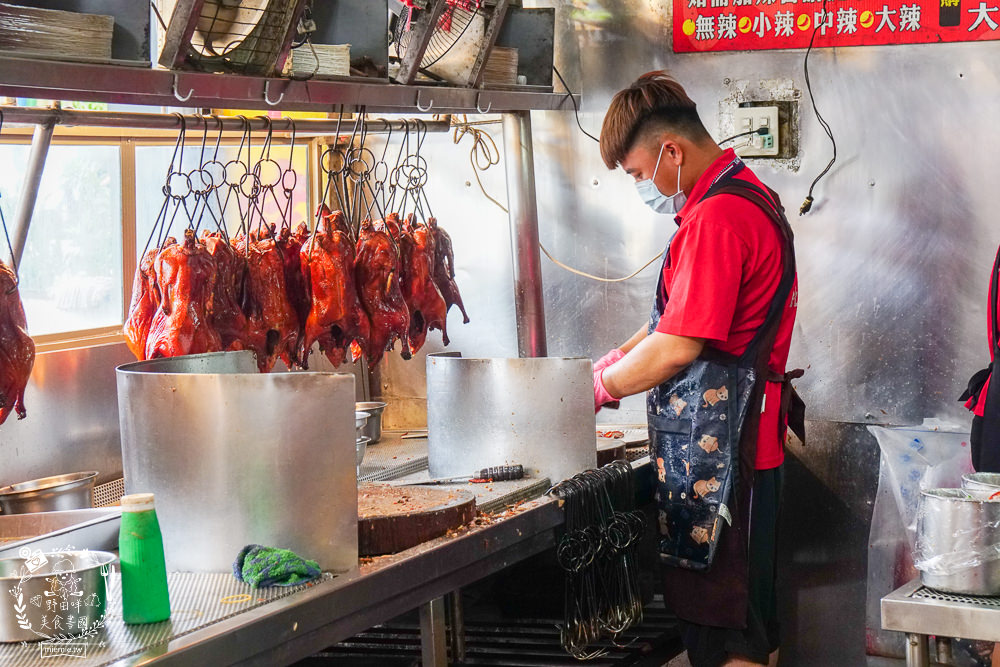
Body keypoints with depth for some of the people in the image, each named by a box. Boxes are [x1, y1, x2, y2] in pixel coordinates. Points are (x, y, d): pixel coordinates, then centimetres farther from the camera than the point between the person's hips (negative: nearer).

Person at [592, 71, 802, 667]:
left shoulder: (718, 216, -18)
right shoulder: (743, 198, 17)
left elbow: (679, 347, -20)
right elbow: (679, 320, 24)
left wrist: (602, 387, -5)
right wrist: (615, 362, 15)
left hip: (719, 449, -10)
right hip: (741, 442, 10)